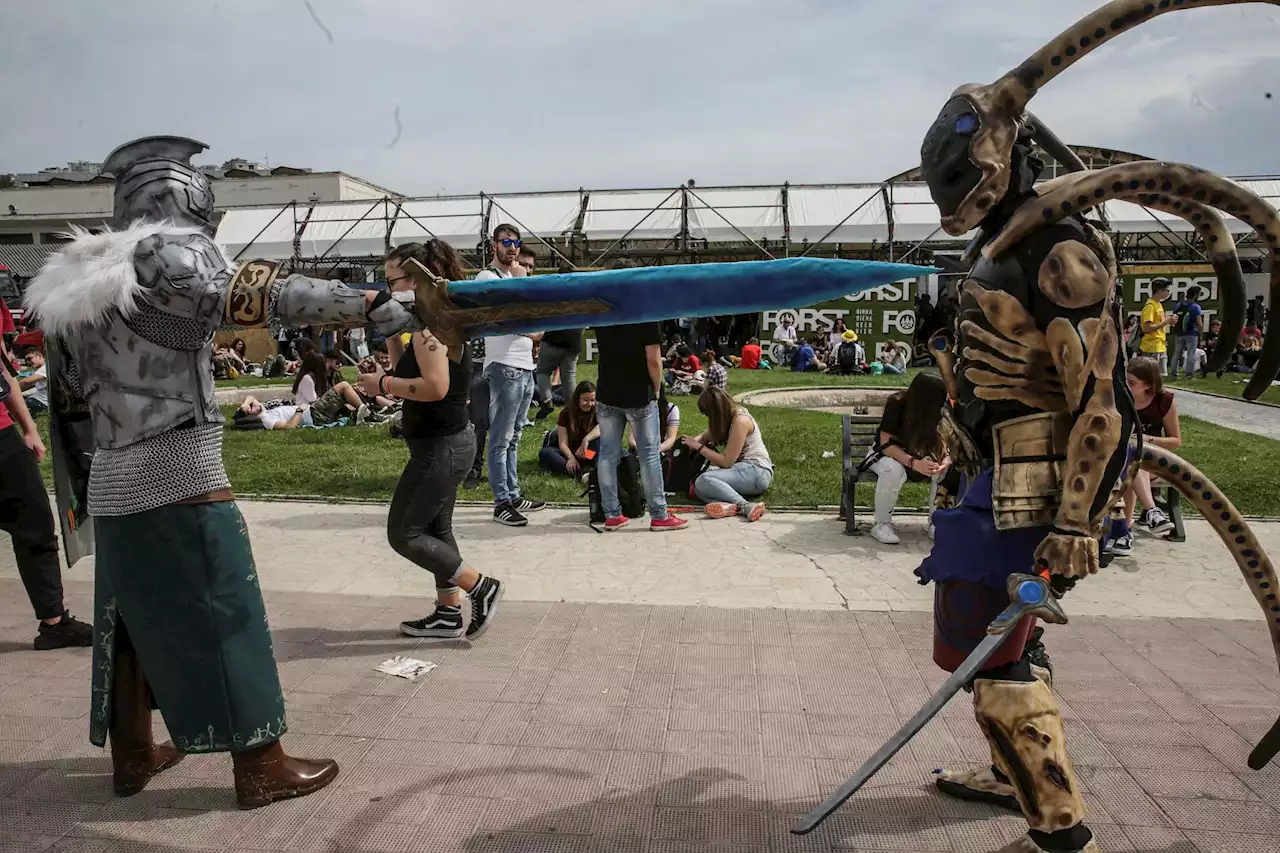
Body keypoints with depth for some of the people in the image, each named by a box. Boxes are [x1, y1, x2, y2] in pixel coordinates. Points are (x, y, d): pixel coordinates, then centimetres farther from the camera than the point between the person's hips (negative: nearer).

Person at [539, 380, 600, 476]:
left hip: (587, 454, -1)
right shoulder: (566, 413, -7)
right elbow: (563, 443, -15)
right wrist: (571, 457, -36)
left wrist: (586, 440, -46)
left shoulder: (596, 412, -8)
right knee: (544, 452, -29)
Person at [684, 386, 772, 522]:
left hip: (756, 472, -10)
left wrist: (699, 447, -9)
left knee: (703, 480, -26)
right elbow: (707, 436, 25)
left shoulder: (740, 421, -16)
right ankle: (731, 506, -36)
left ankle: (745, 506, -37)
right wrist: (693, 441, 7)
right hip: (743, 469, 10)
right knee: (698, 488, -9)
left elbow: (726, 461, -16)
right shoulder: (729, 415, 10)